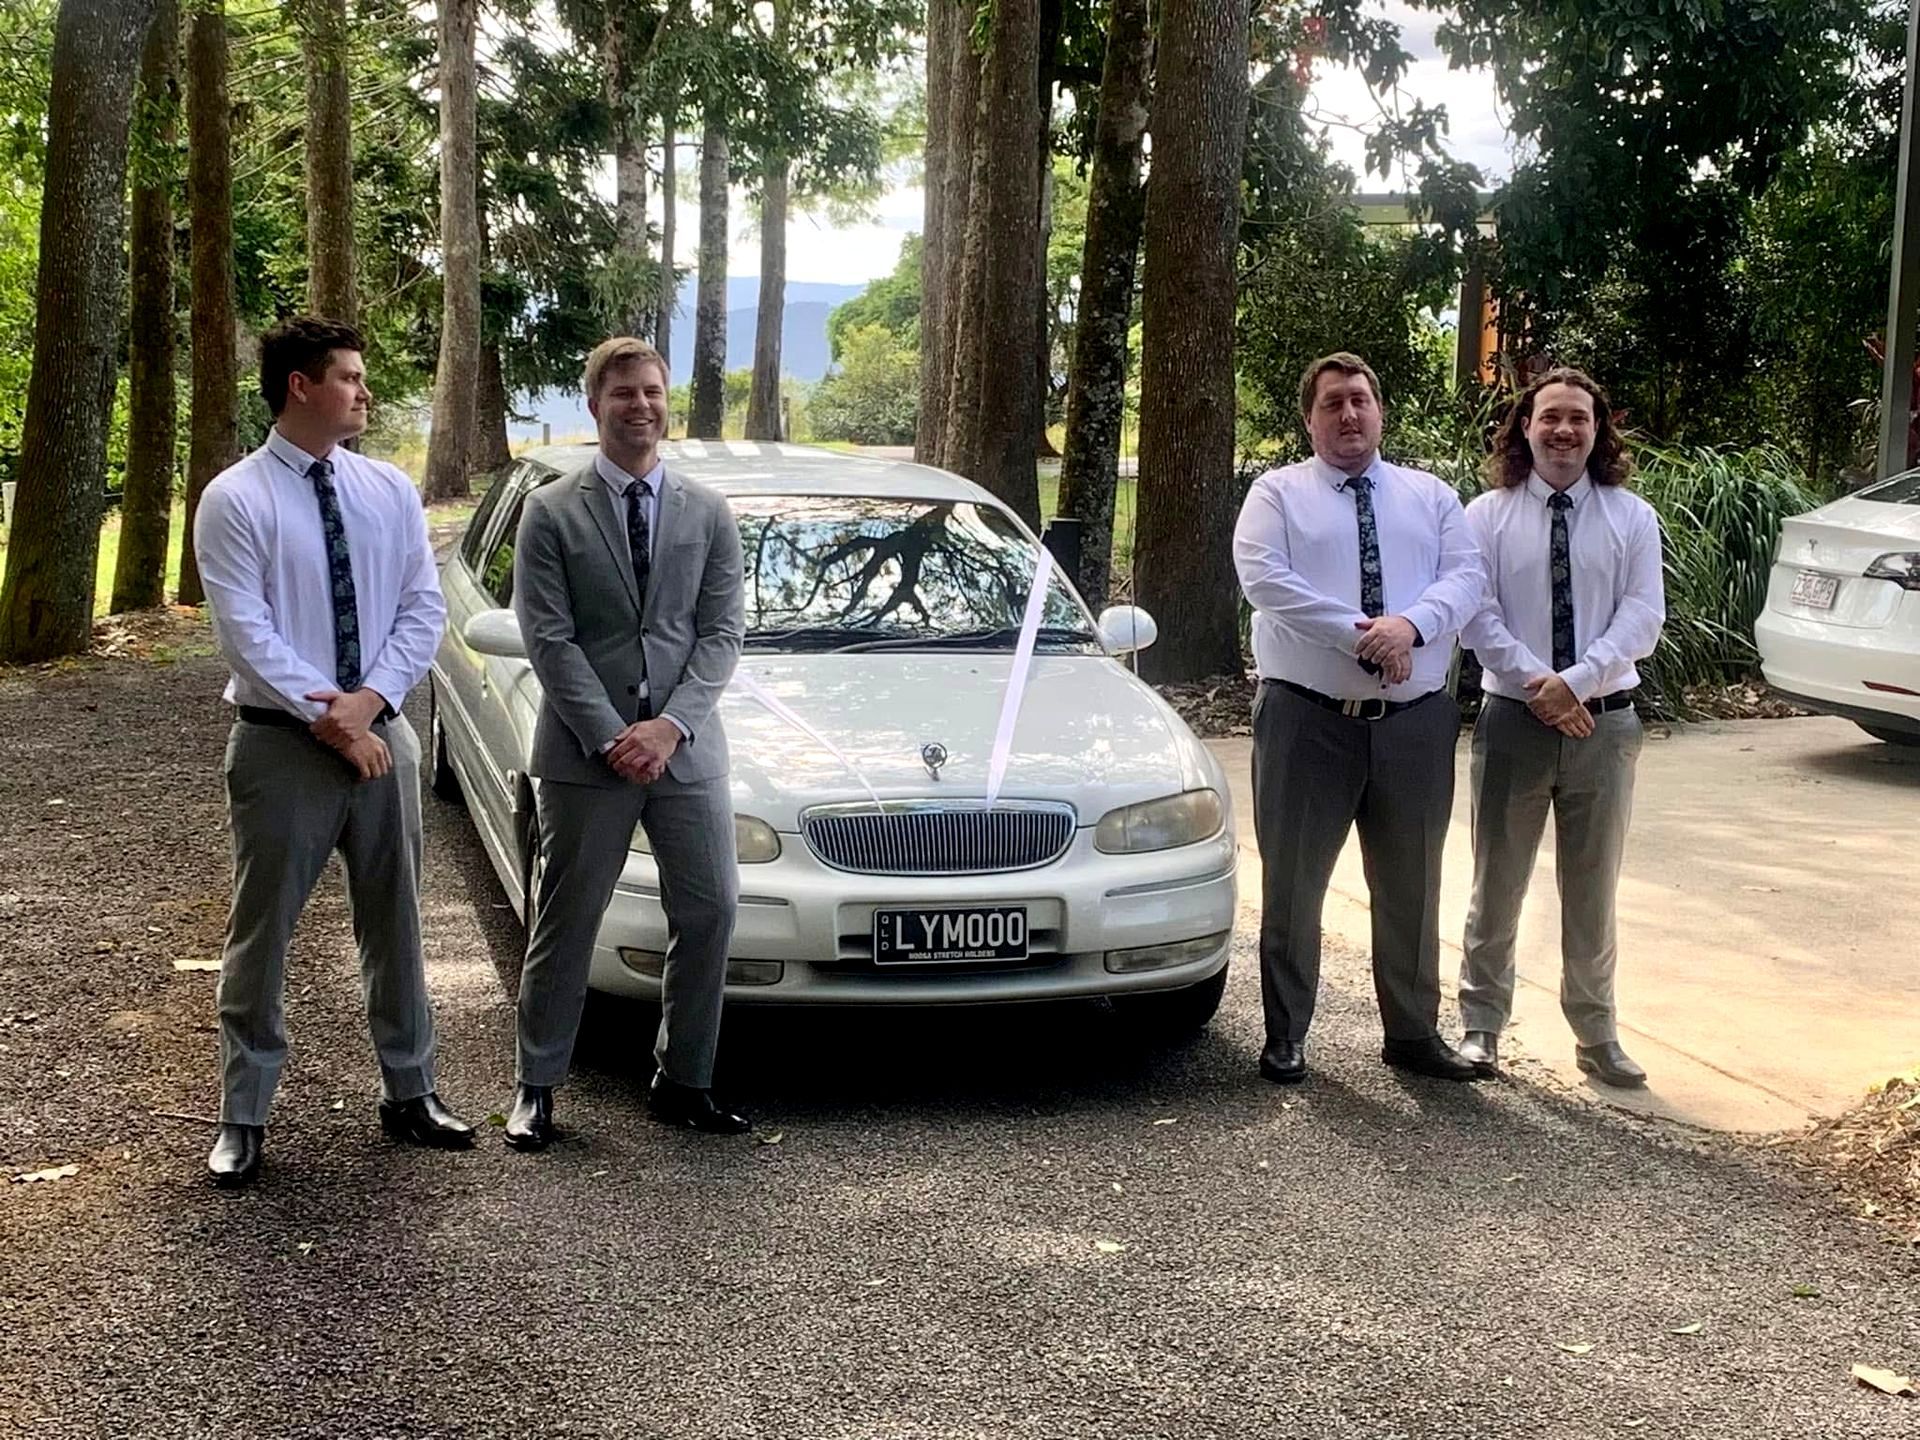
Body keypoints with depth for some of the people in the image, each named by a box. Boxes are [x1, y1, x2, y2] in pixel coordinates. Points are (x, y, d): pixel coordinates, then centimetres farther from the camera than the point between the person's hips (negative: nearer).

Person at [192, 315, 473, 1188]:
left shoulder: (390, 491, 5)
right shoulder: (235, 500, -8)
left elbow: (423, 608, 2)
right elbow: (247, 634, -13)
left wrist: (370, 700, -12)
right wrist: (331, 719, -17)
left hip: (382, 734, 4)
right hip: (281, 746, -4)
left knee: (394, 923, 13)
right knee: (261, 933, 5)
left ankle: (408, 1093, 26)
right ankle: (242, 1117, 17)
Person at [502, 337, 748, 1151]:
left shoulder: (708, 513, 8)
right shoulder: (552, 512, -1)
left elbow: (722, 631, 2)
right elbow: (548, 637, -6)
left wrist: (670, 725, -11)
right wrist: (609, 737, -14)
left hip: (686, 748, 3)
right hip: (582, 752, -3)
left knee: (709, 913, 5)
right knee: (566, 924, 5)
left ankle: (683, 1082, 19)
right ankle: (537, 1087, 17)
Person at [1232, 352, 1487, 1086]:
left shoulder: (1432, 496, 12)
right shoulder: (1277, 493, 3)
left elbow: (1464, 577, -1)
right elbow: (1264, 578, -13)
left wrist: (1411, 624, -21)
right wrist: (1358, 634, -19)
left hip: (1414, 719, 3)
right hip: (1308, 715, -3)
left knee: (1411, 885, 11)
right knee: (1294, 881, 4)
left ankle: (1413, 1032, 24)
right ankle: (1285, 1033, 16)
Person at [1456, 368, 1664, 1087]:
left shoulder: (1632, 517, 3)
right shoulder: (1488, 515, 0)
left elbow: (1643, 616, -5)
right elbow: (1477, 614, -7)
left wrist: (1576, 681, -18)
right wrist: (1537, 684, -18)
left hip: (1605, 720, 1)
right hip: (1512, 717, -1)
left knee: (1593, 889, 11)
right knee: (1498, 881, 8)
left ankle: (1596, 1034, 23)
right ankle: (1481, 1025, 20)